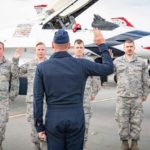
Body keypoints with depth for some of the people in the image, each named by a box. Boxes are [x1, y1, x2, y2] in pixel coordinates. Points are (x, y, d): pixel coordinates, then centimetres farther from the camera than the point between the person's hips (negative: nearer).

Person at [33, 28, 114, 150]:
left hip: (53, 119, 0)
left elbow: (38, 99, -4)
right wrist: (102, 44, 15)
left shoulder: (42, 67, -3)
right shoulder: (82, 64, -4)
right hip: (76, 118, 0)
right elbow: (109, 68, 7)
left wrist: (39, 126, 3)